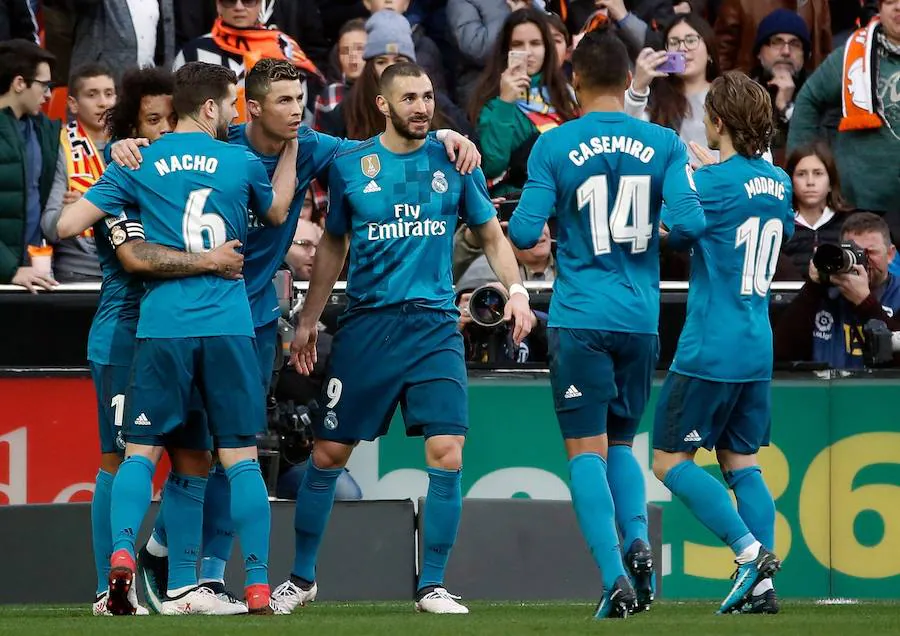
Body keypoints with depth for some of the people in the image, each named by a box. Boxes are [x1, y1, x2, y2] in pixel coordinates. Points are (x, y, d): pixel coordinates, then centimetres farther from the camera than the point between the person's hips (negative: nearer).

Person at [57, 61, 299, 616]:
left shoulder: (137, 165, 4)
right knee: (241, 459, 3)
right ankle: (258, 586, -2)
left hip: (161, 325, 0)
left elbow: (66, 225, 3)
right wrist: (290, 144, 35)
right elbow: (278, 212, 25)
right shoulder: (241, 162, 5)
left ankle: (122, 555, -14)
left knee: (141, 452, 7)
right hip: (228, 326, 0)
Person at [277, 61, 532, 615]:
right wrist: (309, 318, 14)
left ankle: (431, 585, 0)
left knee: (447, 454, -12)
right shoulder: (350, 166, 4)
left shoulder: (453, 163, 3)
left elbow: (491, 233, 12)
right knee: (328, 454, 3)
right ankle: (302, 577, 20)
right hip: (366, 326, 0)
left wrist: (516, 289, -3)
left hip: (434, 325, 0)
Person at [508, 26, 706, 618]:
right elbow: (690, 221, -8)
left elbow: (525, 232, -8)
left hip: (580, 319, -3)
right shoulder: (664, 143, 1)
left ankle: (615, 576, -12)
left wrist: (523, 226, 15)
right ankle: (638, 539, -7)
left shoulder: (554, 147, -4)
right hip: (642, 319, 3)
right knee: (621, 442, 18)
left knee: (587, 449, 1)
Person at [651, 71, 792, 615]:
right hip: (759, 350, 7)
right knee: (743, 464, 11)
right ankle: (762, 582, 1)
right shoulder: (778, 182, 8)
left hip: (711, 349, -7)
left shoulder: (716, 182, -15)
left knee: (671, 461, 0)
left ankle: (749, 550, -13)